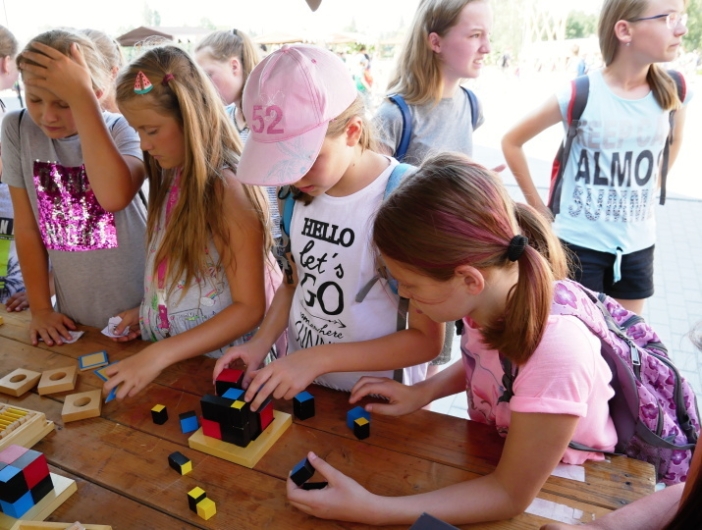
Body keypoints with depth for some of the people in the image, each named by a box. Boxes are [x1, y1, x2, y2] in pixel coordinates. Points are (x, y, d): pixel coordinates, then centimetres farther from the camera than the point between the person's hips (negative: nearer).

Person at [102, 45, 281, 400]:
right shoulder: (172, 180, 3)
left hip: (225, 364, -6)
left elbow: (250, 307, -21)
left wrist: (158, 355, -25)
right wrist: (147, 311, 1)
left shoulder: (226, 190, -21)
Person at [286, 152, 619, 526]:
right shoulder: (491, 291, -19)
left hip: (555, 490, -5)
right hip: (492, 457, 5)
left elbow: (510, 495, -23)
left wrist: (369, 510, -26)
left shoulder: (554, 353, -36)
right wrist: (423, 392, -11)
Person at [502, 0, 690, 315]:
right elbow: (511, 142, -7)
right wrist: (536, 205, -6)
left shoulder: (671, 94, -3)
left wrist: (649, 193, 13)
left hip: (638, 245, 5)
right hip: (579, 243, -4)